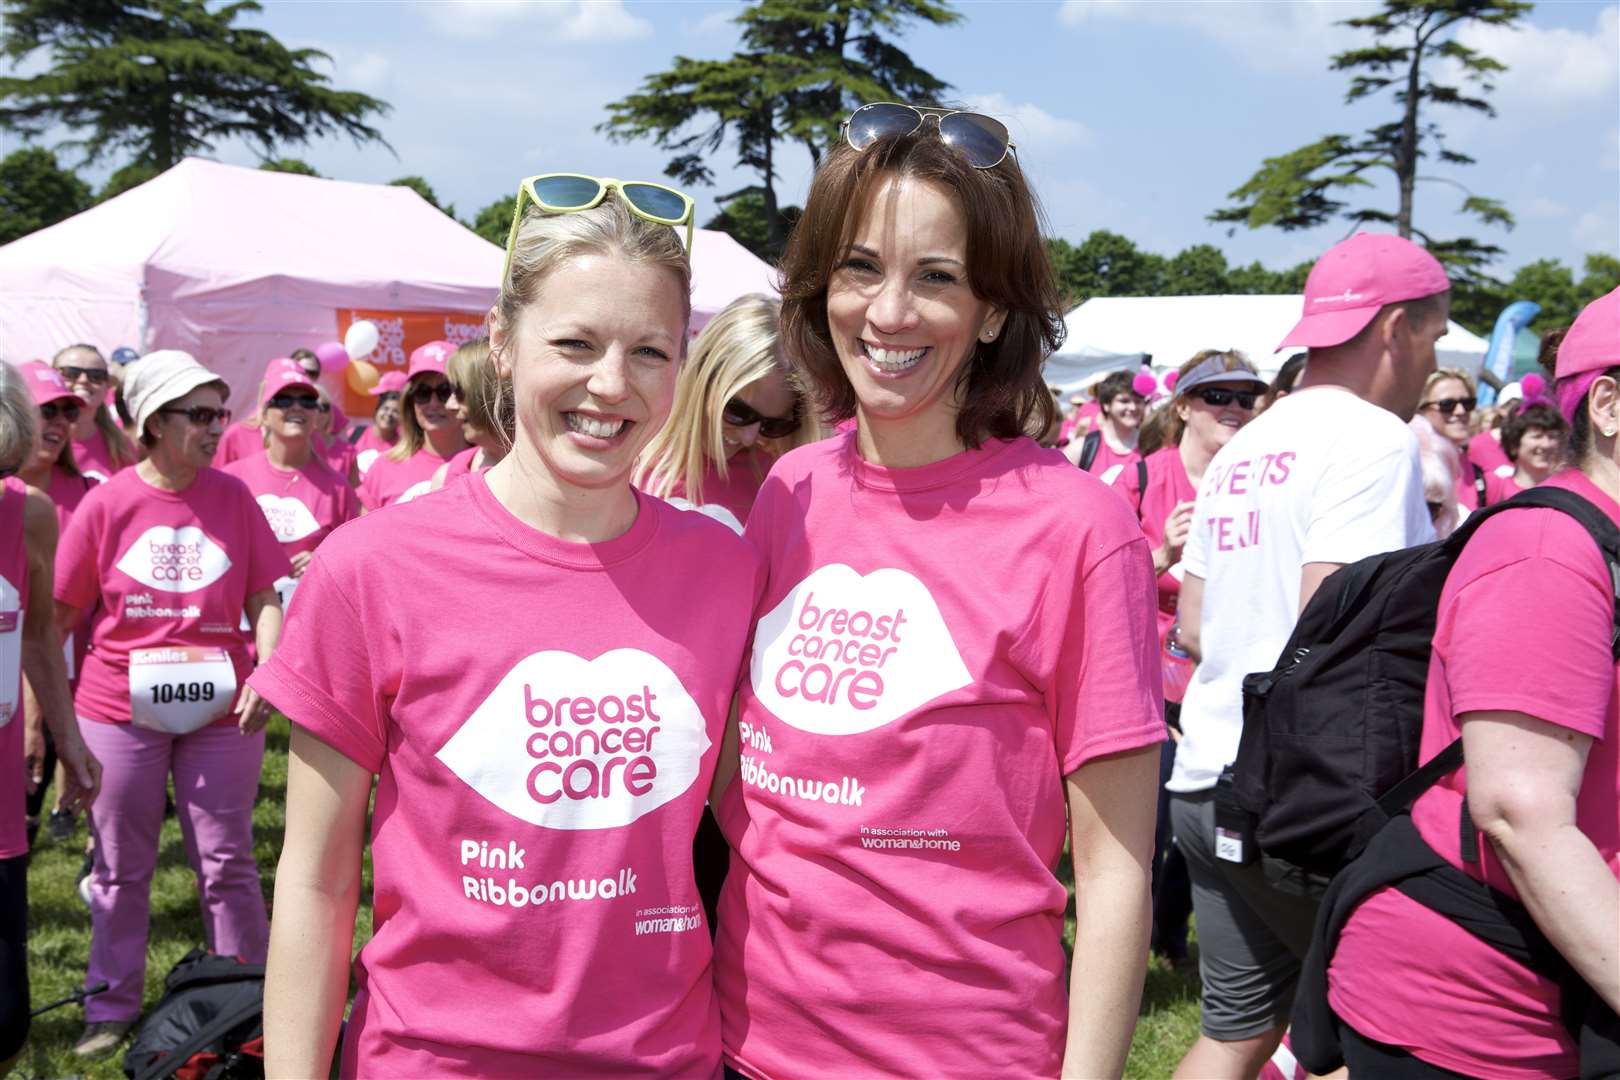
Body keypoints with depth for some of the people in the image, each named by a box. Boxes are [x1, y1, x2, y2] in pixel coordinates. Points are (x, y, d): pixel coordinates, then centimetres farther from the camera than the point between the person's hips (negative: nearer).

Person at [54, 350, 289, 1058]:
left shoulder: (233, 496, 0)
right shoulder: (107, 502, -4)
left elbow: (264, 599, 2)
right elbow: (61, 613, 2)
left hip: (221, 708, 1)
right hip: (119, 708, 0)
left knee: (226, 861, 7)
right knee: (121, 864, 12)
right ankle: (112, 1006, 28)